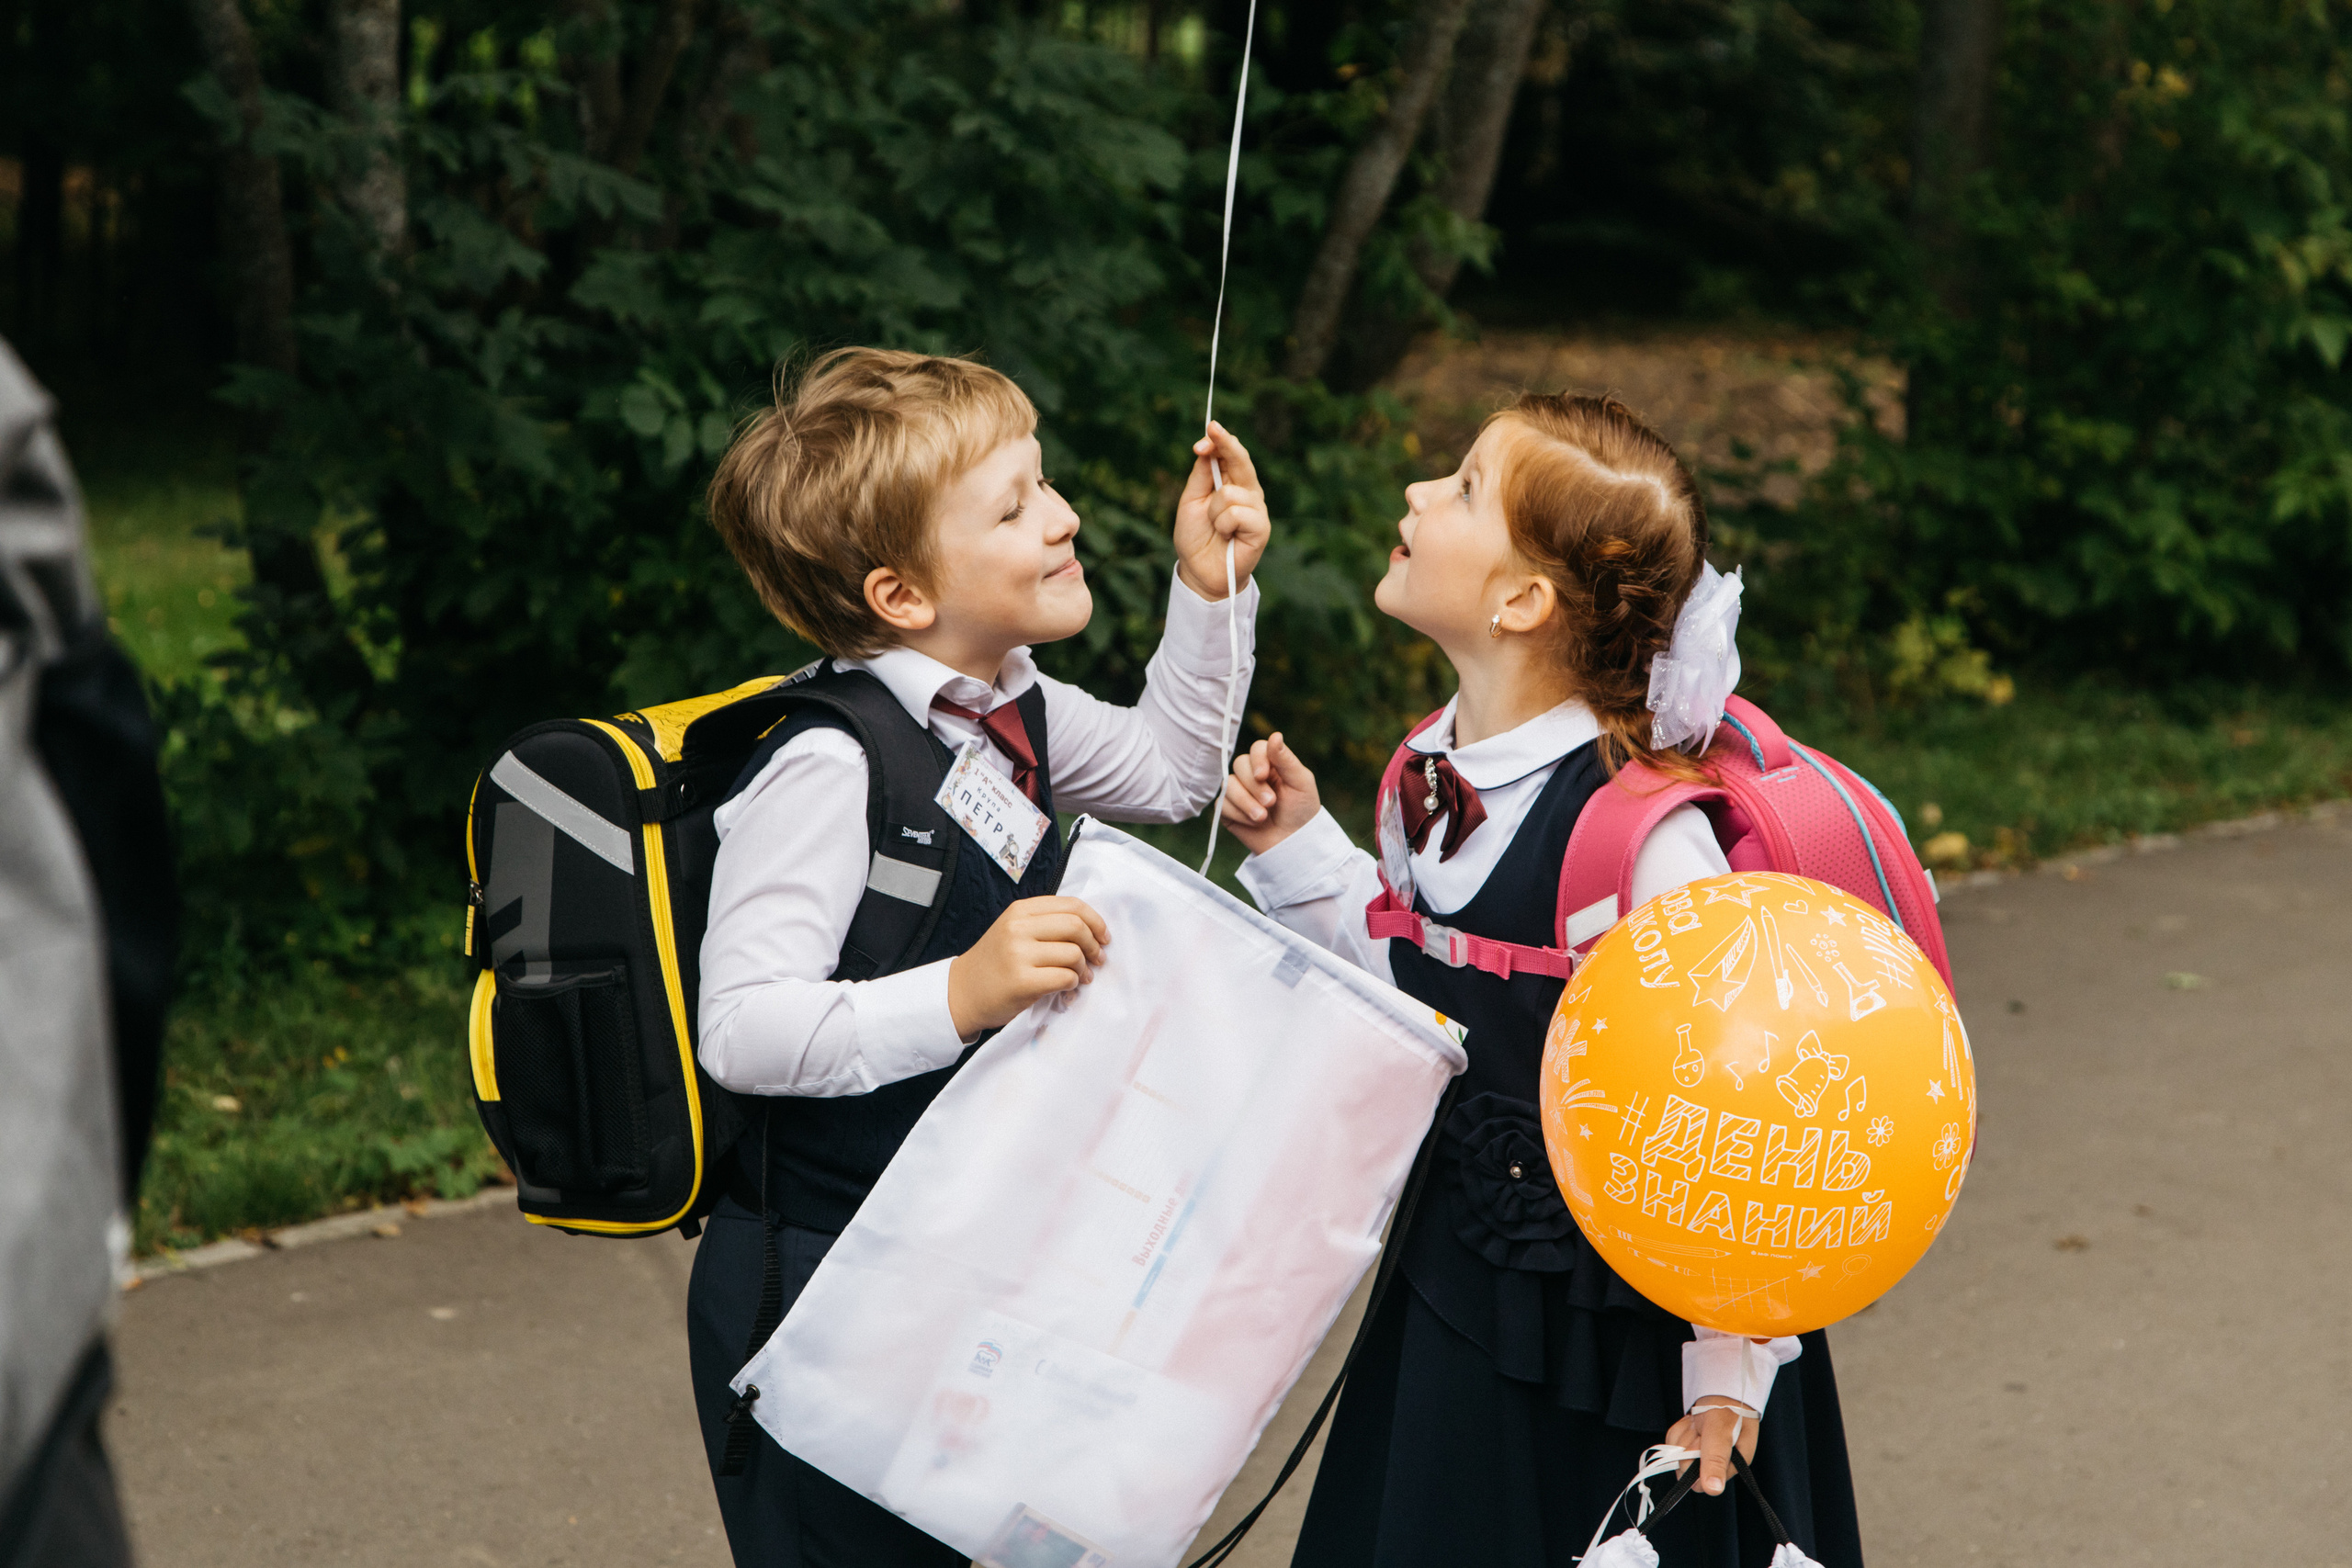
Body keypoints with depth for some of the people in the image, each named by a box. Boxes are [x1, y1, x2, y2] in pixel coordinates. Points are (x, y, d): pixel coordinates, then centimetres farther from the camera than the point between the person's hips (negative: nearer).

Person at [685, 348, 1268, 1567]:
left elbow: (1168, 773, 23)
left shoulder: (1016, 713, 3)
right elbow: (740, 1029, -30)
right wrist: (960, 996, -40)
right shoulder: (825, 768, -24)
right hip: (817, 1294, -8)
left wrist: (1210, 589, 11)